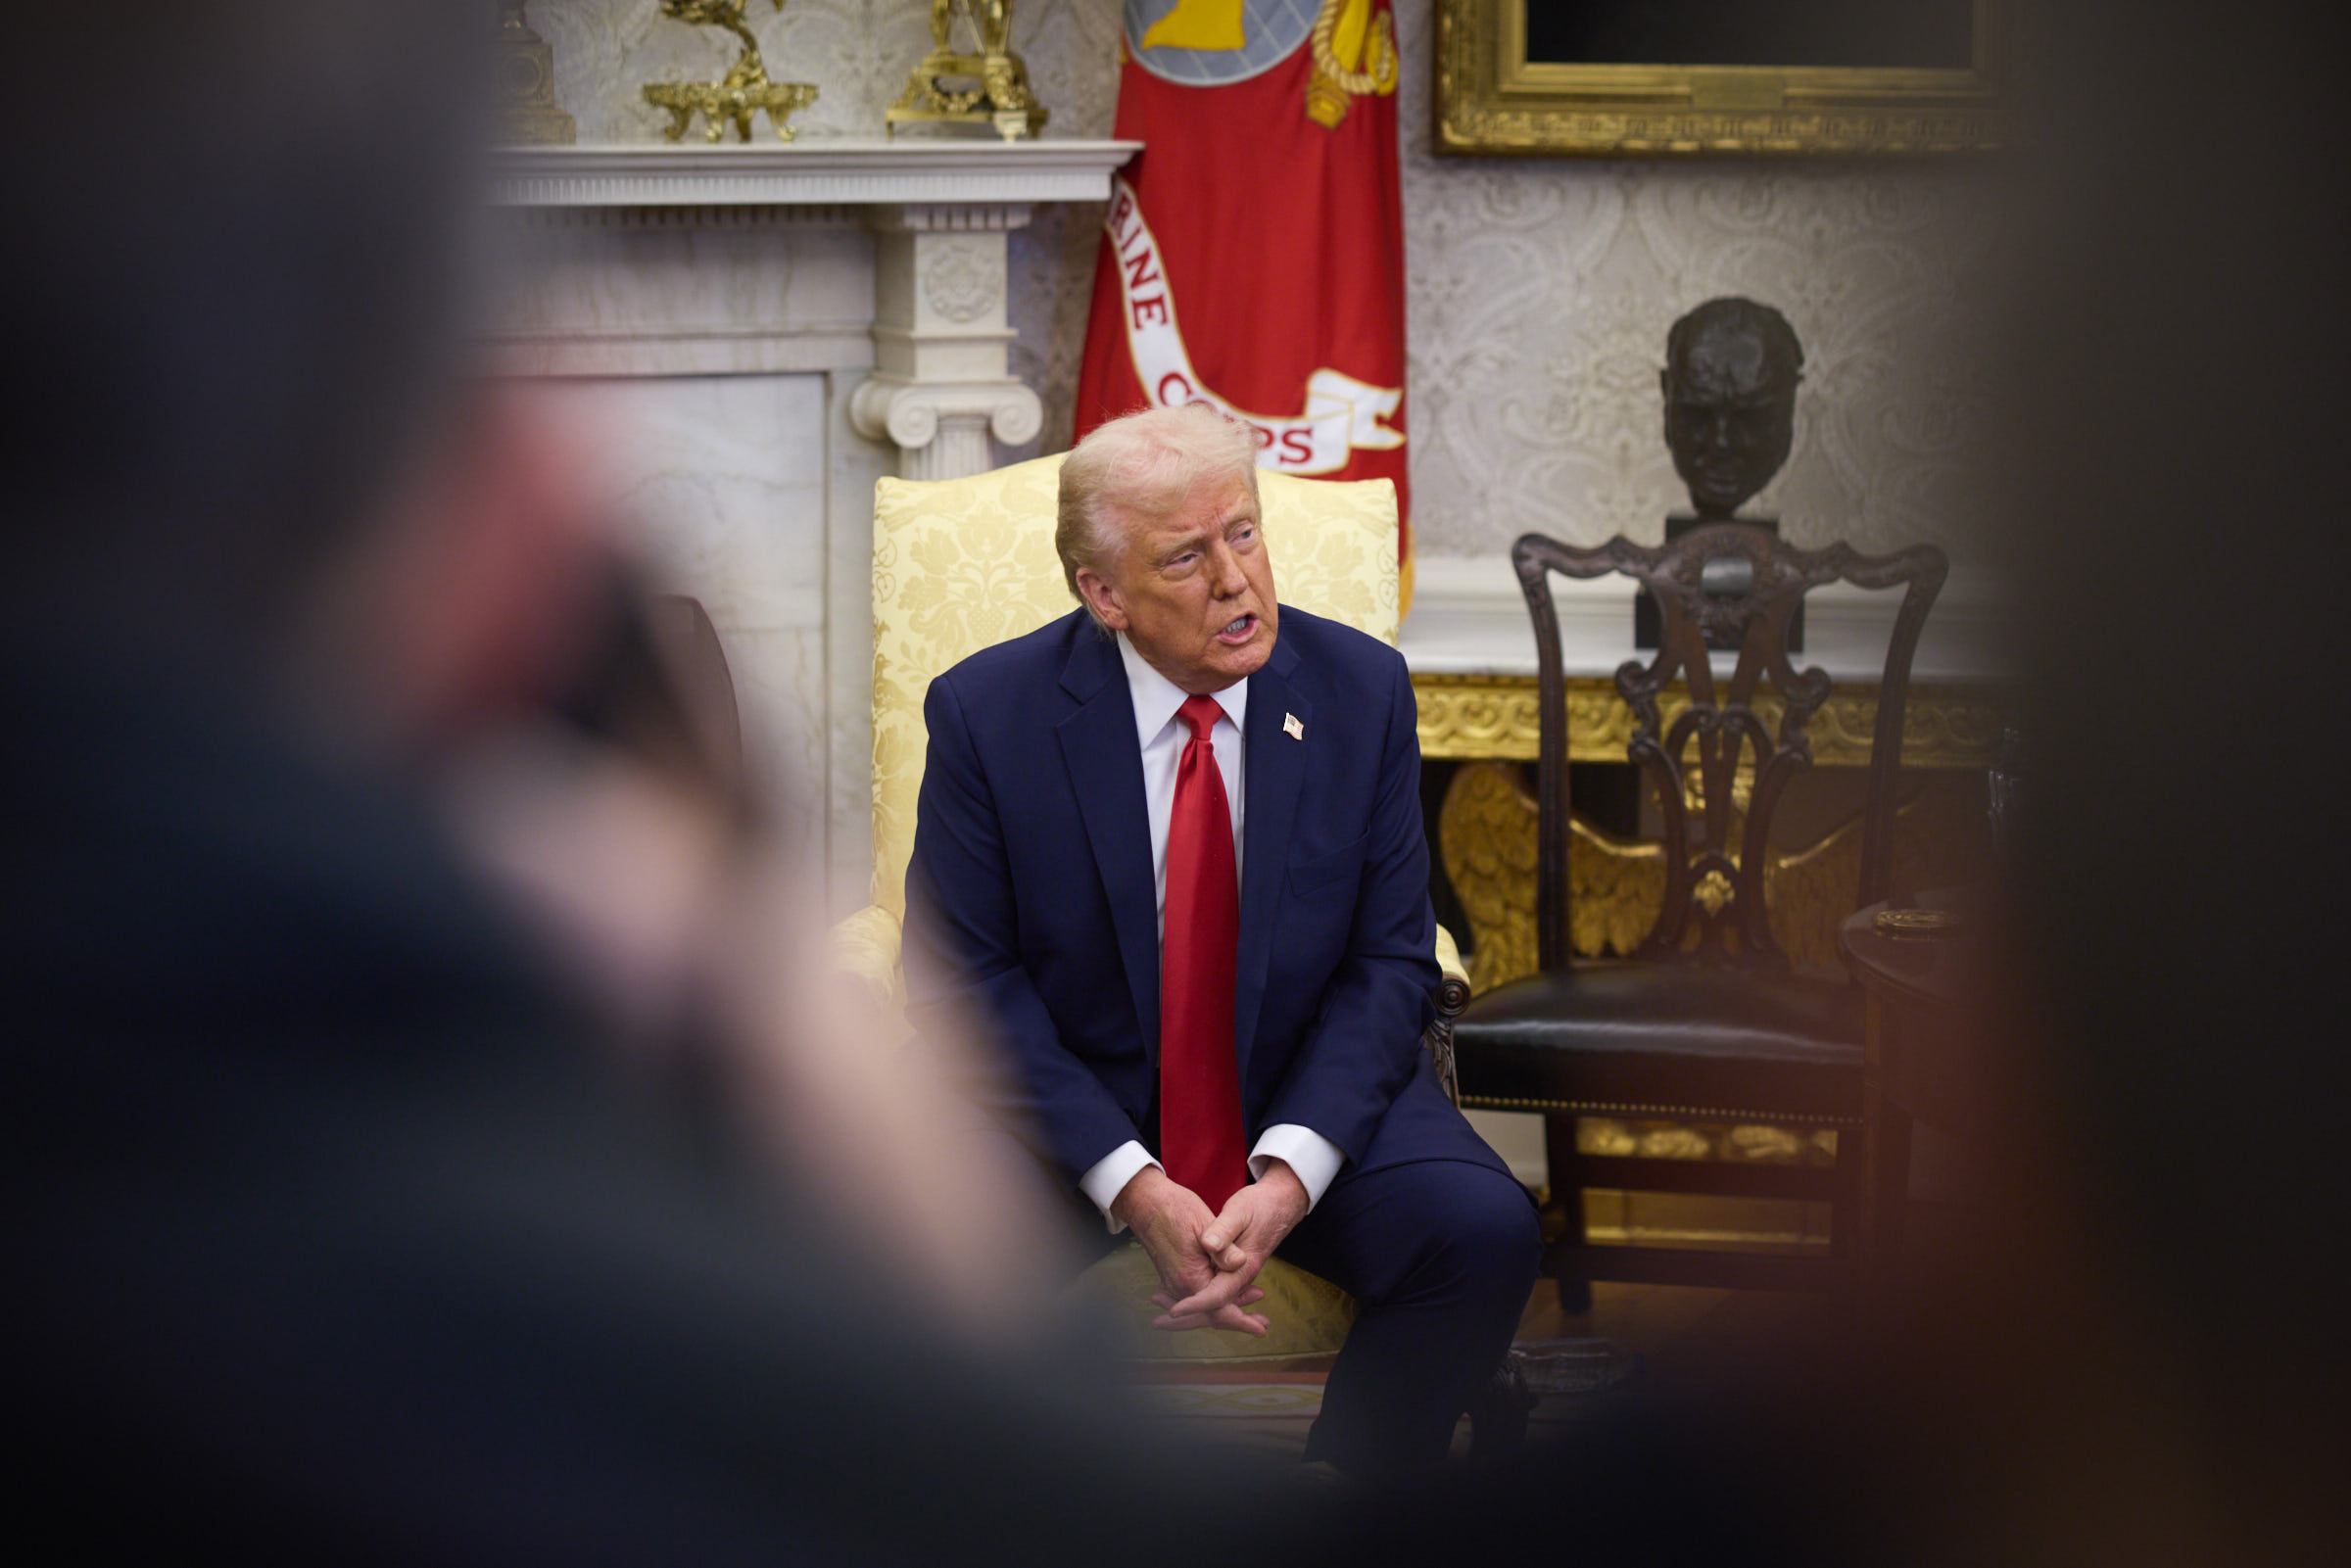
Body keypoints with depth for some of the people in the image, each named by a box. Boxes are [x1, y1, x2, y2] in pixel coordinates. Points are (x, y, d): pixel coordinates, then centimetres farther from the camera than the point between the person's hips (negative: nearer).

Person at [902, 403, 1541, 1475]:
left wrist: (1289, 1175, -19)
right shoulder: (987, 712, -10)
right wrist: (1131, 1187, -20)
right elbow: (965, 979, -8)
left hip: (1309, 1104, 2)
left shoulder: (1361, 690, -4)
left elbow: (1388, 962, -3)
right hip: (1073, 1110, -1)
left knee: (1483, 1231, -26)